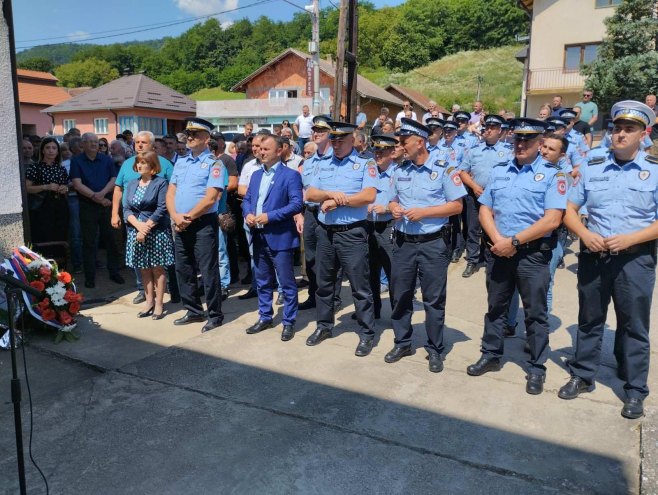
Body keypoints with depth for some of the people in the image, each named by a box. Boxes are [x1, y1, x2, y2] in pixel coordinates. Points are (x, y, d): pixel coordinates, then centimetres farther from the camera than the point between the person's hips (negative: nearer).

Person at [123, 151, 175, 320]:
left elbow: (161, 209, -11)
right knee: (144, 269, 9)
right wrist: (139, 225, -12)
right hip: (136, 231, 5)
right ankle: (149, 302, 19)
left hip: (157, 232, -5)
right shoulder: (131, 184, 13)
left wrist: (146, 229, -15)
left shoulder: (160, 183, -4)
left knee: (157, 268, 1)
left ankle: (159, 304, 9)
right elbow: (126, 209, 7)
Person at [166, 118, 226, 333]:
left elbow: (211, 198, -16)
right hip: (180, 225, 7)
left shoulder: (214, 163, -6)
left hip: (203, 224, -7)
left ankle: (215, 315, 10)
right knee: (183, 270, 13)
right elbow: (171, 193, 10)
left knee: (208, 271, -2)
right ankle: (194, 311, 27)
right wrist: (175, 217, -7)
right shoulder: (181, 162, 14)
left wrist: (188, 217, -14)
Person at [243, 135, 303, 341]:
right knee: (262, 282, 16)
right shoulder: (256, 175, 15)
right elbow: (246, 199, 16)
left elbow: (296, 204, -16)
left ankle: (289, 322, 13)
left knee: (287, 283, 1)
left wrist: (269, 216, -21)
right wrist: (247, 214, -6)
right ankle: (265, 318, 30)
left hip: (280, 237, -7)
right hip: (259, 237, 7)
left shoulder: (291, 175, -7)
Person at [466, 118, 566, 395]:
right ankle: (491, 355, 31)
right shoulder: (498, 172, 9)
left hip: (533, 253, -4)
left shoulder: (551, 175, -5)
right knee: (495, 307, 15)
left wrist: (514, 241, -17)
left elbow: (552, 220, -15)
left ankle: (536, 368, 19)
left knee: (535, 313, 6)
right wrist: (498, 241, -10)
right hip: (498, 251, 5)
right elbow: (485, 210, 7)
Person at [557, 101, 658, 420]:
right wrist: (585, 235, -11)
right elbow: (570, 210, 6)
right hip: (593, 256, 3)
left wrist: (631, 238, -19)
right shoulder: (592, 166, 4)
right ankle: (582, 376, 30)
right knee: (589, 320, 14)